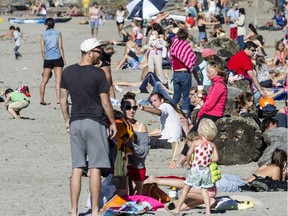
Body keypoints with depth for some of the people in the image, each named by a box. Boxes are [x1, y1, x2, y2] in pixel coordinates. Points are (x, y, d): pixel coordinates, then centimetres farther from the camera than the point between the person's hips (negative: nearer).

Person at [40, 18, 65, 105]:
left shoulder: (43, 35, 5)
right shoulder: (58, 33, 2)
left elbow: (43, 50, 3)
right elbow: (60, 47, -2)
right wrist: (63, 59, 4)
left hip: (47, 59, 1)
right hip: (57, 58, -1)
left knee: (44, 80, 9)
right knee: (58, 80, -3)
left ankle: (41, 99, 12)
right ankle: (58, 99, -10)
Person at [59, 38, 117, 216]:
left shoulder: (68, 72, 4)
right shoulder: (98, 74, -12)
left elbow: (63, 100, 10)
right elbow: (105, 102, -8)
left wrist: (67, 120, 22)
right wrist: (113, 122, 3)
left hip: (76, 123, 5)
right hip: (95, 122, -5)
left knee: (77, 168, 8)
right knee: (95, 168, -1)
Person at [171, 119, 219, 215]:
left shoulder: (195, 143, -7)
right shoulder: (212, 145, 2)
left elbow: (189, 154, -14)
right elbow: (216, 158, -1)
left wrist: (187, 163, 3)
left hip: (195, 170, -3)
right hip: (206, 170, 3)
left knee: (185, 188, 7)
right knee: (204, 190, 15)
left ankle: (177, 209, 9)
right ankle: (208, 210, 7)